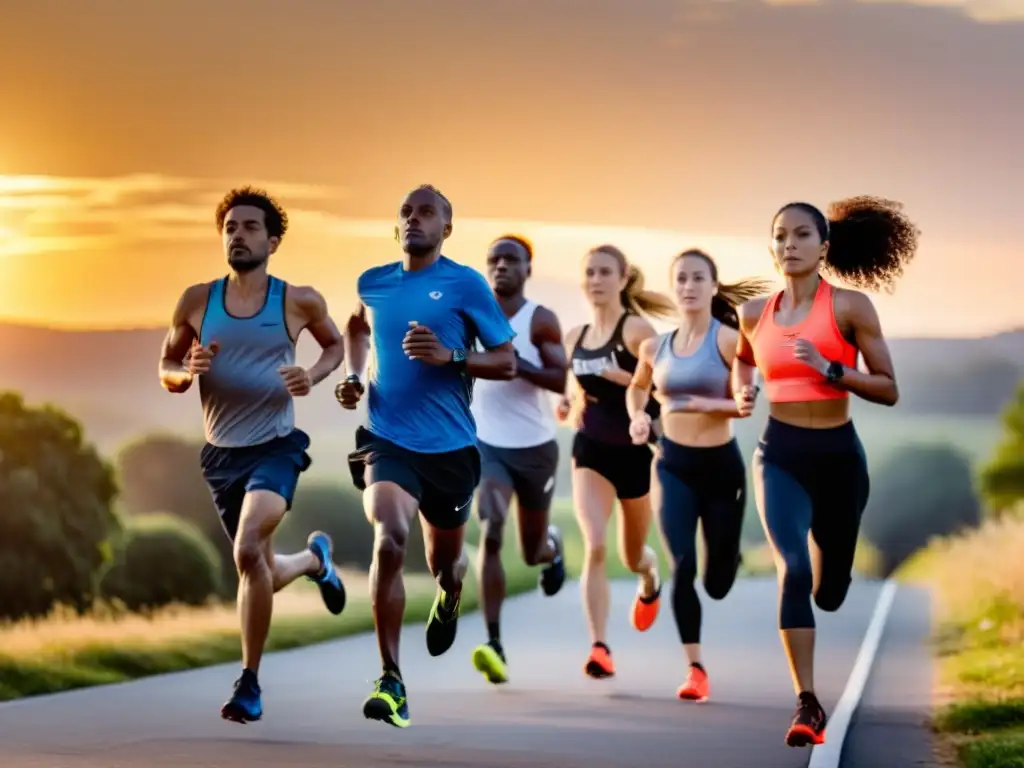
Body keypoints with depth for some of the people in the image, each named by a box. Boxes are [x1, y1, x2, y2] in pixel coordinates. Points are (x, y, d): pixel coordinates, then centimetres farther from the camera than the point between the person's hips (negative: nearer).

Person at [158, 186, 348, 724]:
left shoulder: (298, 301, -4)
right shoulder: (197, 301, 0)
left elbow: (335, 344, 14)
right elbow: (166, 370, 9)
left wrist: (313, 377, -6)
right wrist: (186, 372, -15)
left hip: (275, 447, -4)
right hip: (220, 454, 4)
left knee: (248, 550, -28)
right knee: (262, 573, 15)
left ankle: (249, 683, -16)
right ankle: (315, 559, 53)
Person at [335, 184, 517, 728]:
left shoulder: (465, 284, -5)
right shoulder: (372, 283, 6)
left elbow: (506, 362, -4)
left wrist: (450, 357, -19)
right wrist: (353, 377, 13)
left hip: (449, 445, 0)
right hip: (387, 439, 0)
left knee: (444, 560, 17)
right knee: (389, 541, -25)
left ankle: (449, 597, 58)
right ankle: (390, 681, -22)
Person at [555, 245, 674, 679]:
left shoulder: (637, 330, -9)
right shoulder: (575, 338, 6)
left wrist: (626, 378, -28)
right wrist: (568, 405, 2)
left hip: (635, 451, -2)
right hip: (590, 450, 2)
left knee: (631, 556, 17)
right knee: (594, 547, -19)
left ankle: (650, 582, 55)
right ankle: (599, 648, -22)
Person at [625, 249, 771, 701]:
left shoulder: (728, 340, -10)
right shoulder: (654, 347, 2)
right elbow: (638, 387, 22)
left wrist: (703, 404, -27)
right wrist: (638, 417, 3)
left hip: (721, 464, -2)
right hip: (674, 464, 2)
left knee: (717, 584, 9)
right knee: (682, 566, -17)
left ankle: (729, 556, 48)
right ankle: (695, 669, -7)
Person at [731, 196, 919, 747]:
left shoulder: (851, 306, -7)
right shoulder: (755, 314, 3)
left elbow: (889, 391, -8)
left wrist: (830, 370, -22)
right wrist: (742, 393, 5)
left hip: (838, 454, 0)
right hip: (780, 453, 0)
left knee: (830, 592, 15)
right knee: (793, 569, -23)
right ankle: (807, 706, -20)